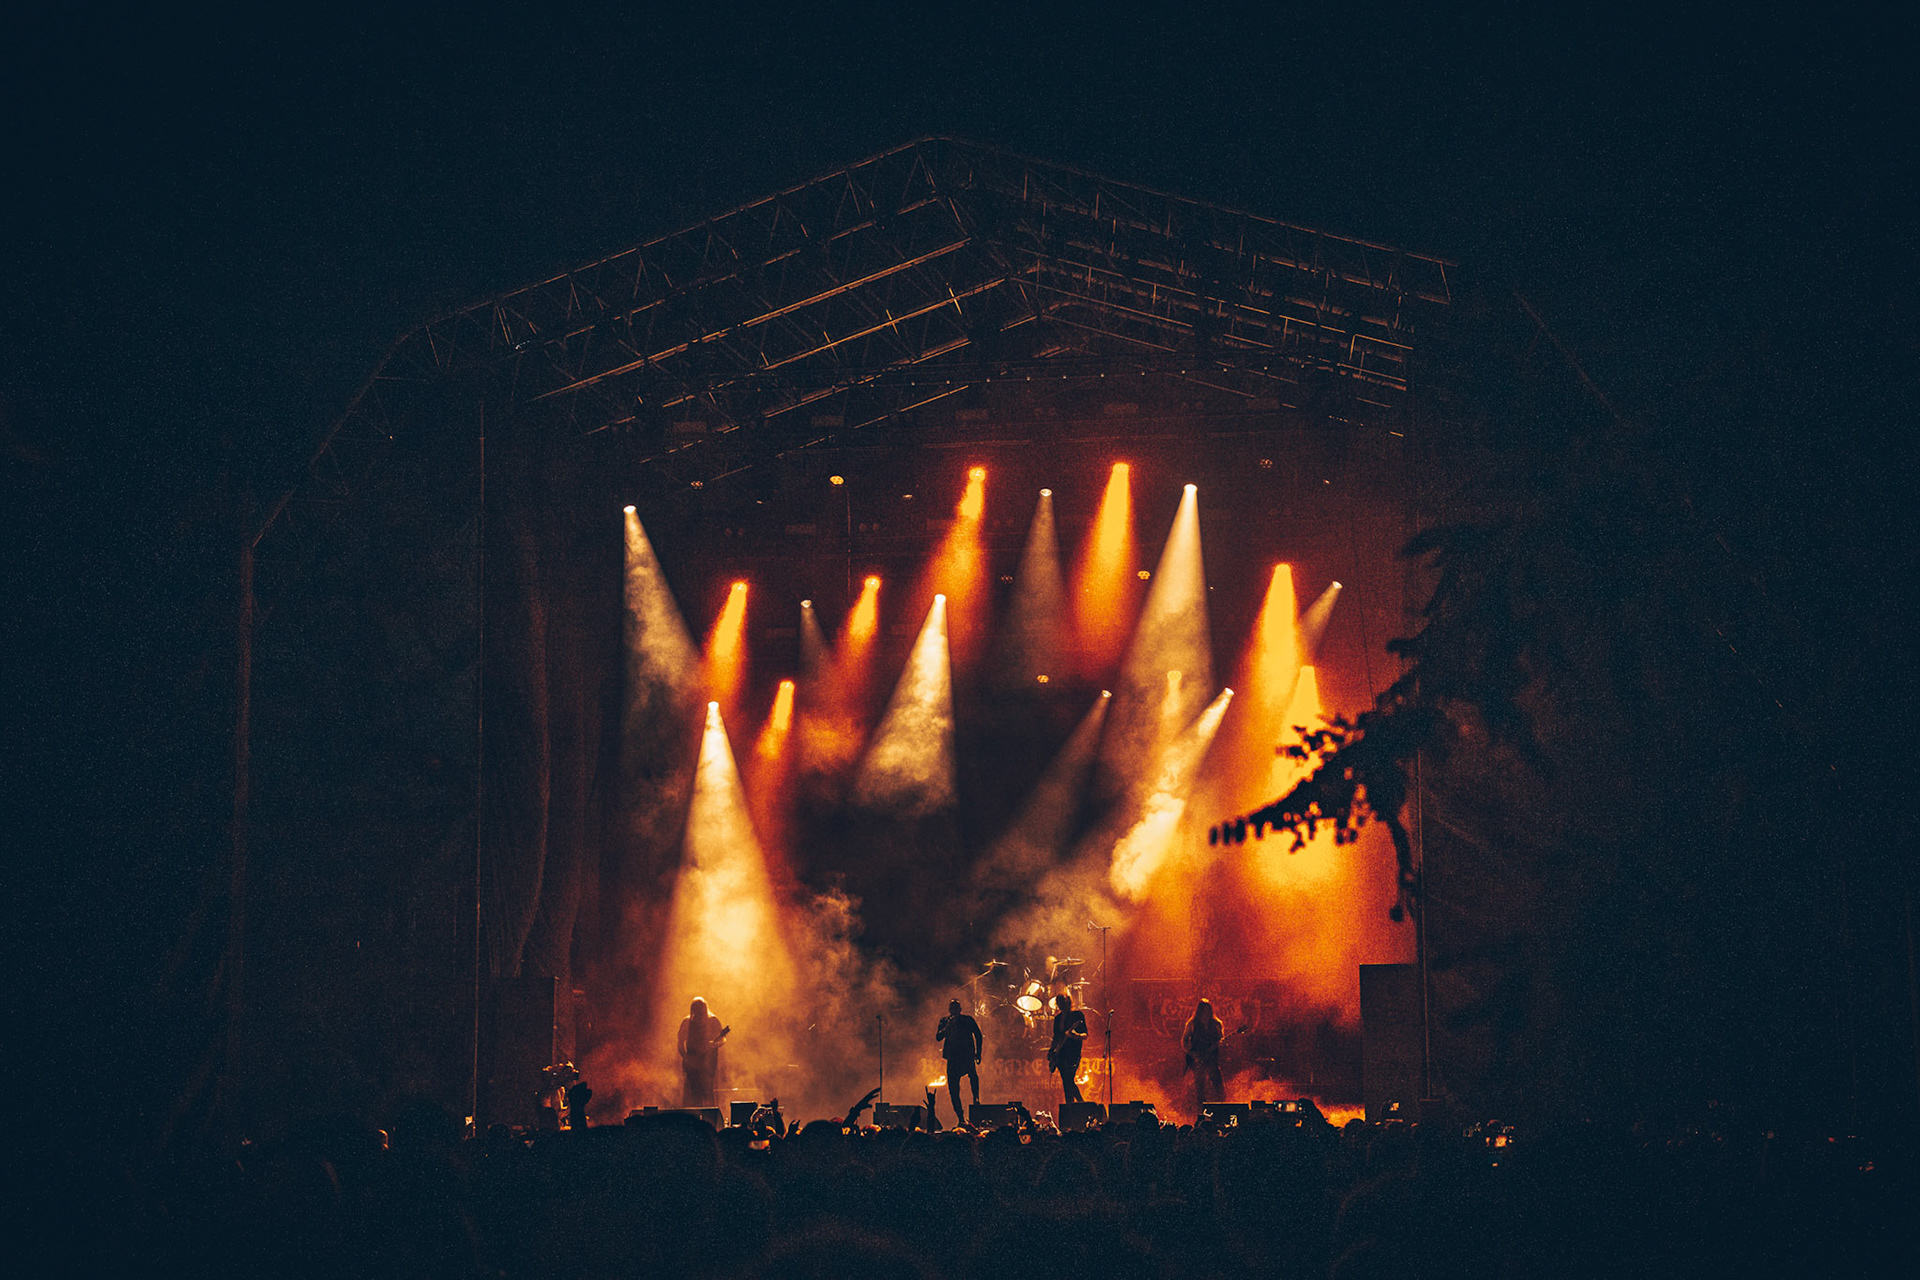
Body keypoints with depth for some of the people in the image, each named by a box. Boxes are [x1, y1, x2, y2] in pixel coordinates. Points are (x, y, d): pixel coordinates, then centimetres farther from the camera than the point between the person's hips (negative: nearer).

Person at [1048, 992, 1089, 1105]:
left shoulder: (1078, 1015, -1)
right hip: (1060, 1053, 6)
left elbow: (1085, 1035, -4)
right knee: (1067, 1082, 3)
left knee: (1068, 1081, -17)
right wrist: (1051, 1052, 13)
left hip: (1073, 1052, -6)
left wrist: (1075, 1035, -25)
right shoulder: (1058, 1018, 16)